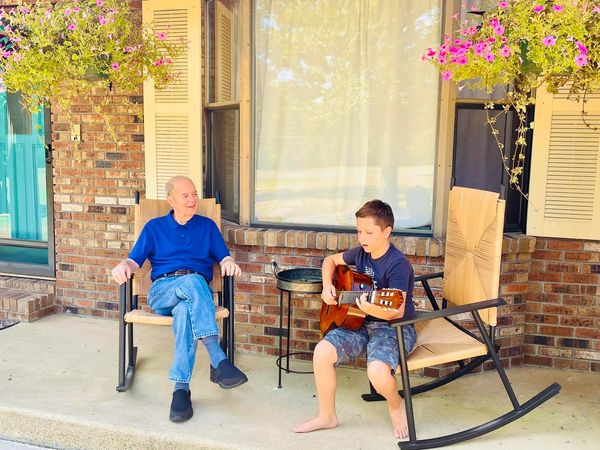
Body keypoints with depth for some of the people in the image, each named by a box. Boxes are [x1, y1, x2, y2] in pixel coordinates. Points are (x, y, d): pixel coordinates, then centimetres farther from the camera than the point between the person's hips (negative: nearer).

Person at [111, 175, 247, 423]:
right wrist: (123, 266, -13)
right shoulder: (154, 227, 20)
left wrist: (229, 263, -13)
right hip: (162, 291, -1)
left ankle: (181, 388, -42)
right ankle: (218, 361, -46)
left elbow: (224, 257, 12)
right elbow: (134, 260, 12)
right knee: (193, 281, -38)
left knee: (186, 311, -38)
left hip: (197, 291, 1)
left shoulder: (208, 226, 21)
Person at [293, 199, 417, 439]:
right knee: (322, 352, -15)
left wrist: (373, 310, -44)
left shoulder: (398, 264, -18)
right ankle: (327, 415, 6)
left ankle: (396, 405, 5)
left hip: (394, 327, -6)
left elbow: (398, 311, -24)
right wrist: (327, 286, 4)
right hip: (361, 322, 7)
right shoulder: (361, 253, 3)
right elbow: (331, 260, 21)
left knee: (377, 371, -34)